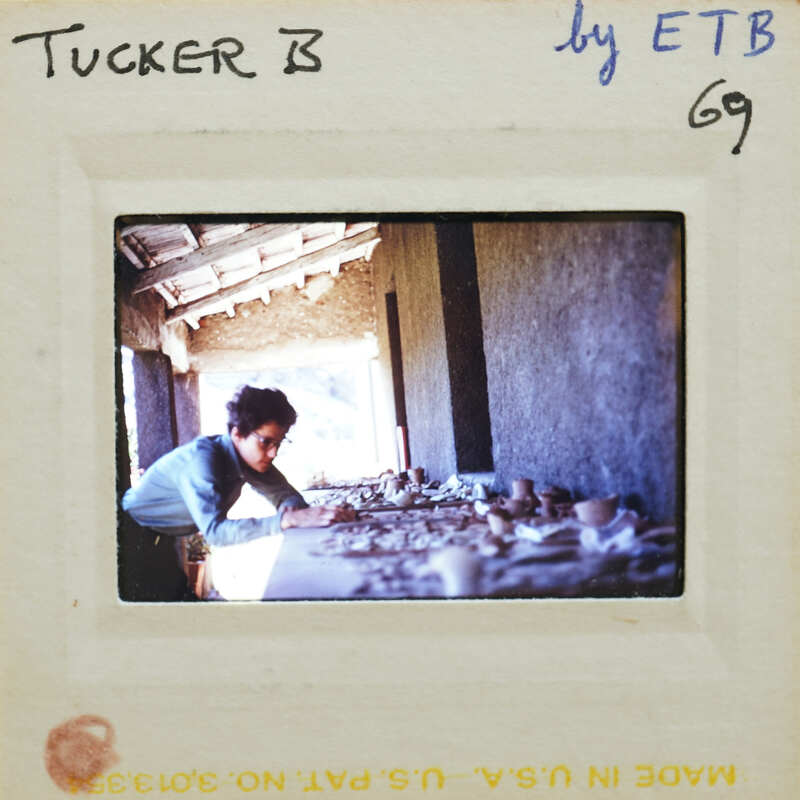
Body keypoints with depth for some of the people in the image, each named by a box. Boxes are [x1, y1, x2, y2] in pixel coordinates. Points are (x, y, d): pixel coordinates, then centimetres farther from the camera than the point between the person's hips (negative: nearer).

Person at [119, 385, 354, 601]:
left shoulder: (249, 456, -8)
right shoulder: (202, 457, -32)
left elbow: (285, 493, 2)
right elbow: (214, 530, -44)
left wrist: (292, 508, -26)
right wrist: (289, 520, -54)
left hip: (162, 542, 8)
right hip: (133, 536, -8)